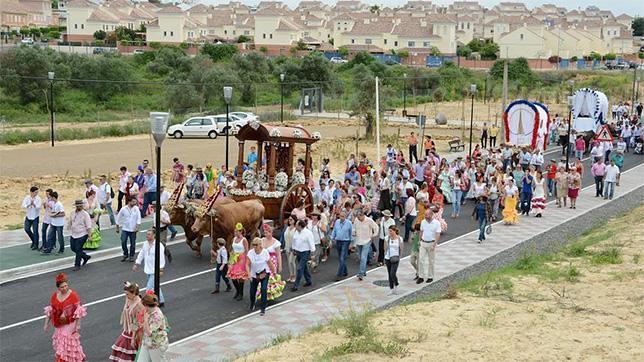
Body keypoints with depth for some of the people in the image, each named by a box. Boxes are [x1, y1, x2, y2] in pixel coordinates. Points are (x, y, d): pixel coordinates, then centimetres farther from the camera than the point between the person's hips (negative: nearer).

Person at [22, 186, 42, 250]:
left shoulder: (38, 198, -11)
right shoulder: (27, 198, -6)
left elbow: (39, 207, -22)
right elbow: (23, 206, -17)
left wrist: (34, 204, -41)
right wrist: (29, 205, -36)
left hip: (36, 217, -3)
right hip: (28, 216, 3)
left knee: (35, 231, -3)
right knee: (27, 229, 5)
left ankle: (35, 245, 7)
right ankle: (33, 240, 28)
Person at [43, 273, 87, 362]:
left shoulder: (73, 295, -15)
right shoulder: (54, 296, -2)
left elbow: (78, 311, -11)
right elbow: (50, 310, 6)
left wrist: (78, 324, -13)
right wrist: (46, 323, 5)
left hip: (70, 324, -5)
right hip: (59, 325, 5)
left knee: (70, 344, -2)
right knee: (59, 344, 14)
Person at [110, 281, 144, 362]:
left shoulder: (138, 305, -24)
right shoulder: (129, 301, 0)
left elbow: (137, 324, -21)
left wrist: (133, 339, -19)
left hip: (134, 333, -8)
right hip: (127, 331, 8)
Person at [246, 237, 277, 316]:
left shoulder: (265, 252, -17)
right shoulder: (250, 253, -15)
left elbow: (270, 264, -8)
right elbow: (247, 264, -16)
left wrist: (274, 272, 0)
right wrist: (249, 274, -29)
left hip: (264, 273, -2)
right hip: (254, 274, 2)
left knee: (264, 289, -17)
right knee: (252, 291, 7)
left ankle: (263, 308, -8)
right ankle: (252, 305, 40)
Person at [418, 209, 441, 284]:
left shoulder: (436, 223, -11)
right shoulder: (423, 222, 2)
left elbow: (438, 235, -13)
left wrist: (434, 245, -19)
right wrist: (420, 241, 11)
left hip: (431, 243, -4)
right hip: (423, 243, 4)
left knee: (431, 261, 7)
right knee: (421, 260, -1)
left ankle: (430, 277, 18)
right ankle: (421, 277, 5)